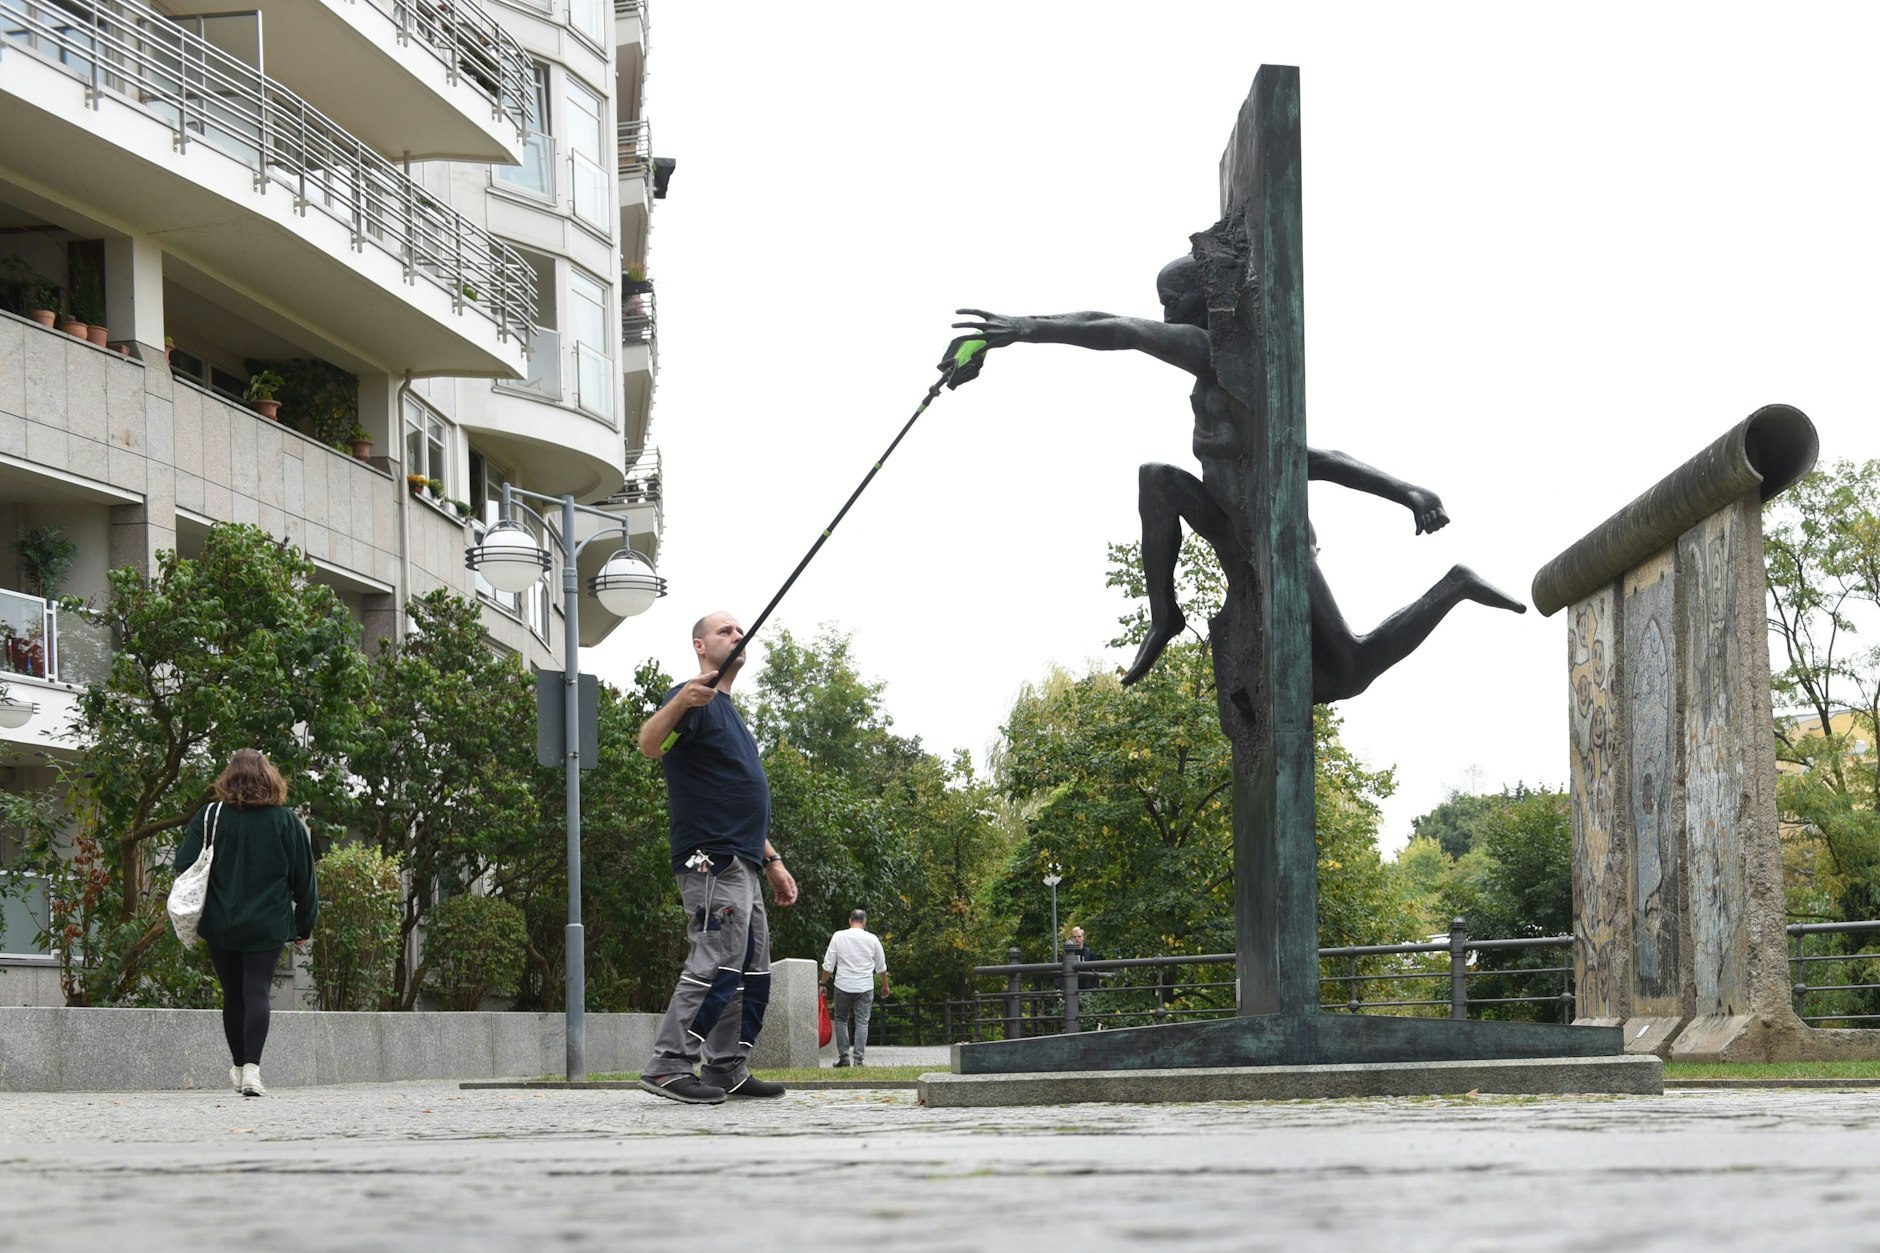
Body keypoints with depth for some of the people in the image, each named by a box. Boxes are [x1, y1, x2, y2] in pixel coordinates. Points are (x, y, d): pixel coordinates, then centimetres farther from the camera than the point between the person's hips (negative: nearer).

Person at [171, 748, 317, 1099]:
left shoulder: (210, 816, -1)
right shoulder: (287, 821, 0)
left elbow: (185, 864, -5)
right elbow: (304, 877, 4)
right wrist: (304, 923, 12)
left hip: (221, 925, 1)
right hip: (267, 925, -1)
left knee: (232, 995, 13)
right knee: (257, 992, -5)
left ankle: (238, 1065, 23)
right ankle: (252, 1068, -19)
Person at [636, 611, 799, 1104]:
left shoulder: (730, 713, 24)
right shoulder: (694, 700, -6)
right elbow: (650, 745, -27)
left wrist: (772, 861, 26)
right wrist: (679, 704, -45)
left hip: (743, 866, 10)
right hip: (712, 861, -10)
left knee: (752, 974, 10)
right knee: (716, 965, -16)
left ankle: (727, 1070, 13)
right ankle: (667, 1066, -15)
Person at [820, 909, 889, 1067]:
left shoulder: (838, 937, -1)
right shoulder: (872, 939, 1)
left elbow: (828, 965, 0)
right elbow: (881, 967, 11)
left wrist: (823, 984, 11)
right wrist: (885, 986, 25)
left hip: (843, 985, 0)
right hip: (865, 987, 0)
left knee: (841, 1020, 13)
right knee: (862, 1023, 2)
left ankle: (843, 1057, 7)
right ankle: (858, 1059, -5)